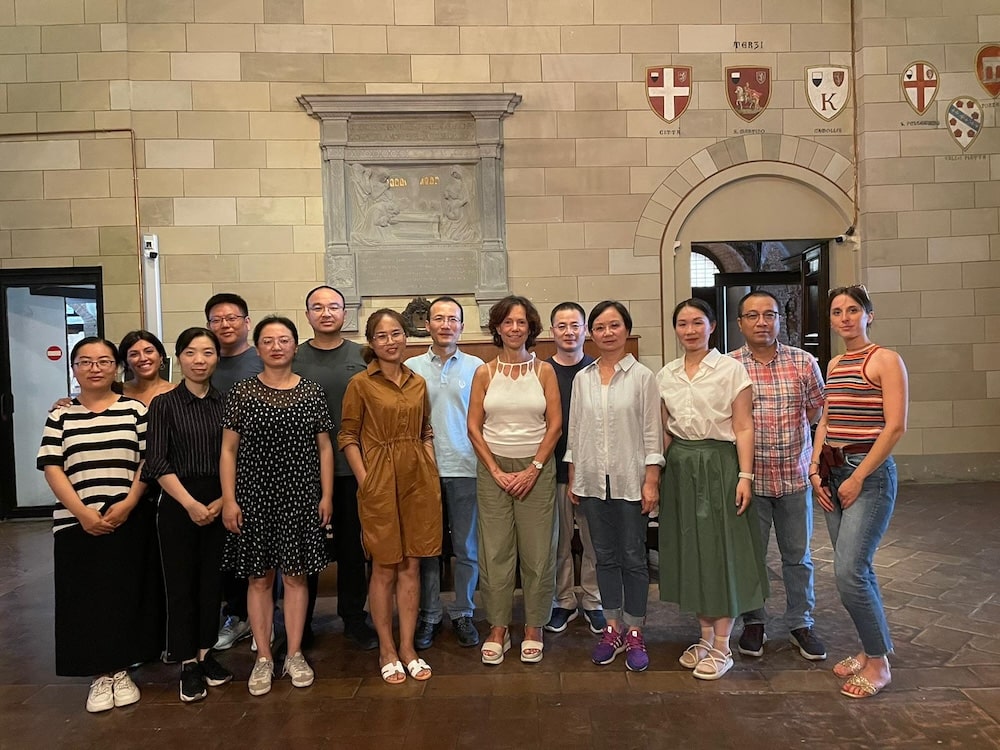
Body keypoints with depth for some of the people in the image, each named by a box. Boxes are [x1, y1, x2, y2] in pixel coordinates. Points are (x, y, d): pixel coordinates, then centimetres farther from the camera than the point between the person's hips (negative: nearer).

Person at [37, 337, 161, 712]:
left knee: (126, 594, 5)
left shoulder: (135, 409, 3)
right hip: (77, 524, 1)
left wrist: (128, 504, -13)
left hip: (131, 522, -1)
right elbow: (52, 469, 0)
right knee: (85, 598, 5)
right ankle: (100, 675, 20)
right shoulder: (61, 415, 6)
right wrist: (82, 513, -12)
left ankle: (120, 670, 22)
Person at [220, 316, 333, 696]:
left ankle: (295, 654, 21)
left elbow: (324, 447, 6)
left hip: (300, 497, 1)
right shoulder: (242, 392, 0)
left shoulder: (312, 393, 3)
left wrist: (326, 495, 1)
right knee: (259, 578, 7)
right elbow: (228, 449, 0)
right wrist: (229, 499, -6)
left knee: (295, 575, 8)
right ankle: (263, 658, 20)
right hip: (254, 497, -1)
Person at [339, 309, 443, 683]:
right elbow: (347, 436, -3)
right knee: (384, 568, 5)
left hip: (419, 480, 4)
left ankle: (407, 647, 22)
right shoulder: (360, 384, -3)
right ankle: (386, 650, 20)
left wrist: (432, 472, 6)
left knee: (412, 565, 10)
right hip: (380, 482, -4)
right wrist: (364, 480, -10)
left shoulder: (418, 383, 10)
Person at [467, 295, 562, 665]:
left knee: (537, 550, 3)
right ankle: (497, 628, 17)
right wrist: (496, 470, -6)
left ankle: (533, 628, 18)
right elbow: (474, 427, 2)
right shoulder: (484, 373, 3)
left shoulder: (544, 371, 2)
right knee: (494, 550, 3)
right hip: (493, 469, 1)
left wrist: (533, 469, -8)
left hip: (536, 469, 0)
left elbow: (555, 424, -1)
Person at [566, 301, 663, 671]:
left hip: (630, 480, -3)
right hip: (592, 481, 3)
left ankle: (634, 632, 19)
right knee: (605, 556, 12)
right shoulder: (582, 378, 7)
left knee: (633, 557, 5)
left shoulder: (642, 376, -3)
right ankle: (613, 628, 24)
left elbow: (652, 432, -4)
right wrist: (572, 479, 8)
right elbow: (575, 431, 10)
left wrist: (651, 481, -9)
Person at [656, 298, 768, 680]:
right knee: (689, 549, 10)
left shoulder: (731, 369, -5)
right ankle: (706, 637, 27)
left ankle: (721, 647, 15)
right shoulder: (665, 375, 8)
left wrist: (745, 475, -14)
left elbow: (743, 427, -7)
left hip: (719, 465, -4)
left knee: (721, 550, 2)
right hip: (680, 466, 5)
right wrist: (655, 474, 8)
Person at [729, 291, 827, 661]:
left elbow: (817, 409, 8)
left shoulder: (803, 362, 0)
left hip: (795, 475, 1)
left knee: (798, 555, 13)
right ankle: (753, 622, 28)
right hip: (749, 477, -1)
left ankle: (800, 623, 30)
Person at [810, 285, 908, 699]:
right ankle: (871, 647, 27)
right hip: (833, 472, 7)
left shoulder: (885, 360, -7)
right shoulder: (834, 364, 14)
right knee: (857, 570, 13)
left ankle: (878, 662, 8)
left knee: (849, 571, -10)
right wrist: (816, 468, 3)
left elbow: (895, 427, -14)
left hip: (869, 473, -7)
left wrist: (858, 477, -15)